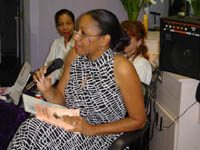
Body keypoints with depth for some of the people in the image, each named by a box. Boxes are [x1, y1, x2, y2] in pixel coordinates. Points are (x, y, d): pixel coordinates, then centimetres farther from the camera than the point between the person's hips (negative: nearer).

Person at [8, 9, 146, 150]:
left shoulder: (121, 68, -19)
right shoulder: (74, 55, -1)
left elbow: (139, 120, -11)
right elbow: (61, 100, 9)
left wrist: (91, 130, -18)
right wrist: (47, 90, -15)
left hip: (102, 135, -5)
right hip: (70, 122, 5)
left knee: (42, 133, -28)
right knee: (30, 126, -25)